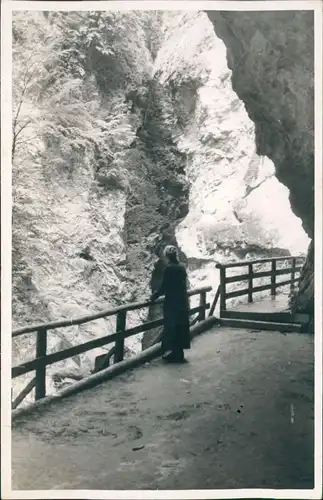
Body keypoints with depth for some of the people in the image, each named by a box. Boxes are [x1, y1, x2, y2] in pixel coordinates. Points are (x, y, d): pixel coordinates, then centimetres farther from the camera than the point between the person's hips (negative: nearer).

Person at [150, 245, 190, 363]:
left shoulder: (169, 268, -16)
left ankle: (175, 355, 9)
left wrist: (153, 297, -2)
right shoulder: (182, 267, 5)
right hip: (183, 303, 7)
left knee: (171, 328, 4)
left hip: (172, 304, -7)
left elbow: (164, 287, -15)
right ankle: (178, 354, 22)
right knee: (181, 327, 13)